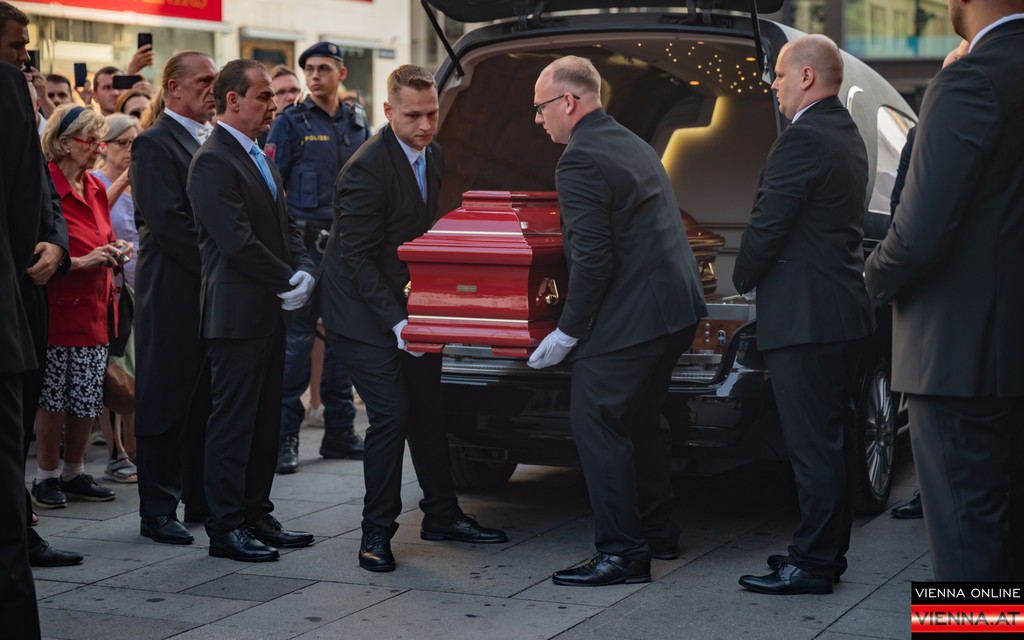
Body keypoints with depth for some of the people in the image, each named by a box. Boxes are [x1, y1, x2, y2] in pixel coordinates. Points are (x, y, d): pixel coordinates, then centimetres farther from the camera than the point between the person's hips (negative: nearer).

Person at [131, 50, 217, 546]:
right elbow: (168, 221, -17)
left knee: (208, 400, 11)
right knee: (165, 402, 0)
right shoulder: (153, 144, -8)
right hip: (174, 294, -8)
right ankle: (158, 510, 7)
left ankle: (202, 500, 20)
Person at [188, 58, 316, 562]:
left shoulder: (257, 157, 17)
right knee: (233, 421, -3)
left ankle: (256, 516, 21)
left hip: (269, 312, 9)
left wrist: (304, 271, 0)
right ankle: (226, 528, 4)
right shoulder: (213, 162, -14)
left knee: (264, 420, 13)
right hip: (237, 314, -9)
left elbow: (286, 226, 18)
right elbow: (237, 242, -21)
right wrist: (287, 283, -14)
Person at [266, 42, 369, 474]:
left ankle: (340, 433, 17)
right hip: (304, 244, -5)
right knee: (297, 337, -6)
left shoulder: (358, 124, 13)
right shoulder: (290, 123, -1)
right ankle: (284, 437, -2)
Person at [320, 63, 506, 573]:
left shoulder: (433, 155, 3)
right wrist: (396, 322, -26)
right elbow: (359, 260, -22)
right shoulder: (367, 170, -23)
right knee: (392, 413, -11)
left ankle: (441, 516, 27)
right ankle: (376, 532, 2)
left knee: (428, 408, 13)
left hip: (407, 301, 8)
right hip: (362, 310, -8)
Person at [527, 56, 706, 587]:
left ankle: (622, 553, -2)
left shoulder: (580, 161, -14)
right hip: (677, 307, 10)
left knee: (596, 423, -4)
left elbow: (592, 258, -21)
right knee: (640, 418, 22)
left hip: (631, 316, -10)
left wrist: (567, 333, -12)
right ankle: (657, 531, 33)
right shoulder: (633, 145, 17)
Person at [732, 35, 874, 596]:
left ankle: (812, 565, 1)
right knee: (831, 440, 16)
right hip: (843, 311, 10)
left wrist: (743, 278, 2)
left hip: (803, 316, -10)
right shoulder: (848, 136, 15)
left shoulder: (802, 140, -17)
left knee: (811, 446, -5)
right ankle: (828, 551, 24)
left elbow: (766, 227, -17)